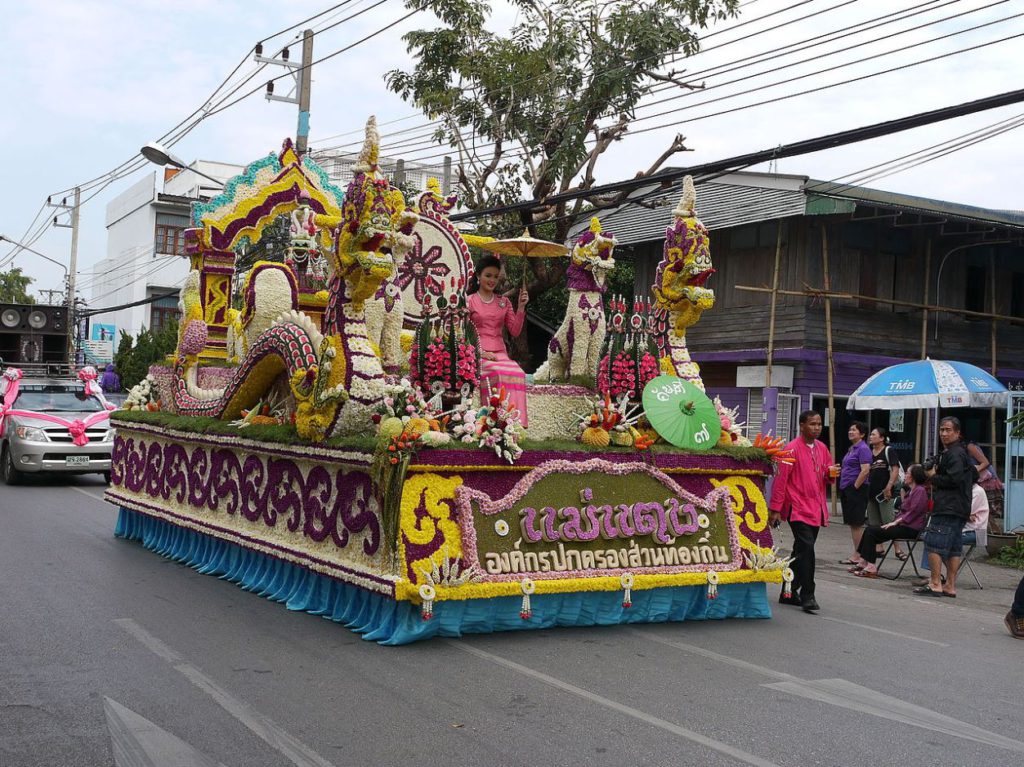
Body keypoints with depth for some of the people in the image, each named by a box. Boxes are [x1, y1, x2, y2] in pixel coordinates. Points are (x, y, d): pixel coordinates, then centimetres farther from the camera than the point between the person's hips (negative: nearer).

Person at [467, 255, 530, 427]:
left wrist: (521, 307, -2)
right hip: (477, 353, -3)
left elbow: (515, 331, 9)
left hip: (500, 352, 3)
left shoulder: (504, 302, 18)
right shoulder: (469, 301, 6)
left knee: (517, 373, -29)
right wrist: (481, 352, -13)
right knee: (499, 373, -34)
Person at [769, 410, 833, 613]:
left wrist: (831, 475, -4)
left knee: (802, 551, 12)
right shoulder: (792, 448, -9)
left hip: (816, 508, 7)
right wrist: (775, 508, -11)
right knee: (806, 549, -15)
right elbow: (780, 479, -10)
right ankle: (807, 596, -10)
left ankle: (789, 592, 22)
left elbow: (827, 479, 21)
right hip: (798, 508, -7)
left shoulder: (822, 448, 12)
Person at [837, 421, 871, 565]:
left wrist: (855, 487, -17)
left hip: (856, 490, -10)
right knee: (852, 523, 12)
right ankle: (856, 554, 17)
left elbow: (865, 471, -20)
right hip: (847, 489, 10)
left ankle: (857, 555, -2)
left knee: (857, 523, -5)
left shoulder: (863, 449, -12)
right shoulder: (852, 448, 17)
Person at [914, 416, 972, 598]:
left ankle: (935, 584, -9)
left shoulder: (955, 454, -12)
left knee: (934, 544, -9)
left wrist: (933, 478, -8)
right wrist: (934, 474, 0)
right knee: (954, 548, 10)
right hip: (960, 509, 10)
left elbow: (954, 479, -22)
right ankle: (950, 586, 14)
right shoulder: (947, 453, 21)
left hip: (947, 508, -10)